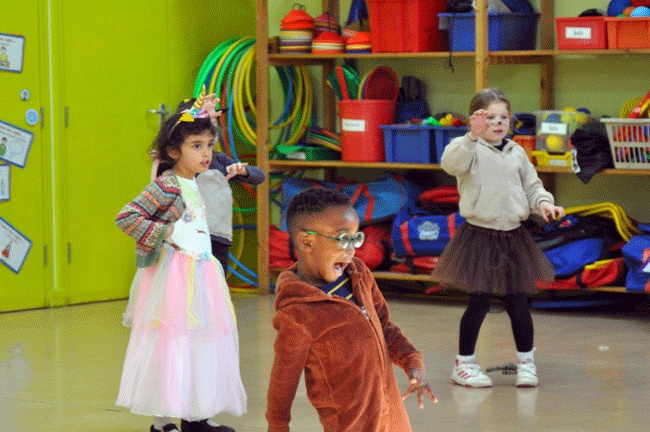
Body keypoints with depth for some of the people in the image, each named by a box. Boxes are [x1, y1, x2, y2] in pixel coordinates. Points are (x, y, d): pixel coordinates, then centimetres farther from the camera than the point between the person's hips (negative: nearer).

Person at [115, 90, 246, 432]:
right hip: (172, 274, -9)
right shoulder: (166, 186, -15)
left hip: (199, 273, 9)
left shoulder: (192, 184, 11)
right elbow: (126, 218, -21)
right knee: (170, 344, -7)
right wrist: (170, 233, -20)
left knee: (198, 345, 12)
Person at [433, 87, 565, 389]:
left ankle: (526, 362, 22)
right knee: (480, 302, -2)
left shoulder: (516, 153, 9)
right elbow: (451, 163, -29)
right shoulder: (470, 149, -7)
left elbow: (532, 185, 16)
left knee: (517, 302, 8)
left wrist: (543, 202, -4)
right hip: (479, 236, -4)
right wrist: (473, 136, -41)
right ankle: (464, 363, 13)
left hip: (512, 237, 4)